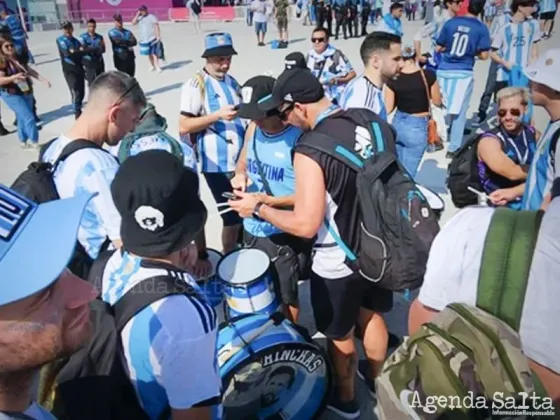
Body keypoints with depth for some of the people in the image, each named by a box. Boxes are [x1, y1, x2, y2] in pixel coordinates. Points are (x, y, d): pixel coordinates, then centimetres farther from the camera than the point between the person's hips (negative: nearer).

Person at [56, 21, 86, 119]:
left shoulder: (75, 40, 17)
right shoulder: (60, 40, -1)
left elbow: (83, 51, 8)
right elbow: (67, 53, -14)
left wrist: (74, 52, -6)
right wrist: (79, 51, -6)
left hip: (79, 68, 5)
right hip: (69, 70, -5)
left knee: (81, 91, 7)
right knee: (75, 91, -11)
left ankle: (78, 110, 25)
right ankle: (77, 113, -4)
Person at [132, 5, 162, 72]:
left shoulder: (152, 17, -3)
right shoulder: (139, 18, 9)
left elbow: (156, 27, -6)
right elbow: (133, 23, -4)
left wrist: (158, 36, -14)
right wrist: (137, 14, -6)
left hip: (152, 39, -5)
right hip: (143, 39, 5)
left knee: (154, 53, -9)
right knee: (149, 53, 11)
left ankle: (157, 67, -9)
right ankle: (152, 66, 21)